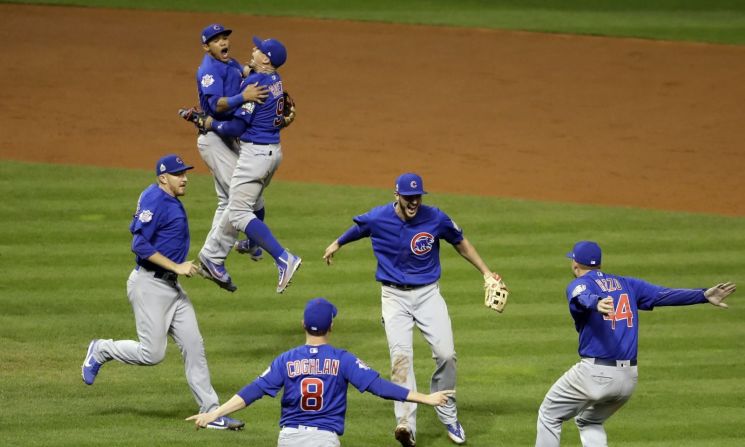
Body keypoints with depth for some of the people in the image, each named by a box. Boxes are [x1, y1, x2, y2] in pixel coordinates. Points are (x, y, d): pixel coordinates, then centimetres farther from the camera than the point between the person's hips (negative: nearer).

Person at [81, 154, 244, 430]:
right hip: (149, 284, -10)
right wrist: (176, 267, -22)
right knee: (152, 353, -8)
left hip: (171, 286, 10)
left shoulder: (171, 201, 14)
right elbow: (140, 245, -23)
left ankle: (211, 411, 4)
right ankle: (101, 351, 17)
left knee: (193, 346, 4)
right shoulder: (154, 200, -16)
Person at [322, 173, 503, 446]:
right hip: (394, 296, -1)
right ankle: (406, 424, -28)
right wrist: (337, 244, 33)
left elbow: (460, 244, 8)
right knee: (401, 355, -19)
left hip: (428, 293, 1)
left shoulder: (436, 219, -10)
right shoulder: (376, 219, -9)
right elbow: (357, 229, 16)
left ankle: (448, 416, 15)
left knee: (445, 354, -10)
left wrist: (486, 273, 7)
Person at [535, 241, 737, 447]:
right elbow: (665, 294, 4)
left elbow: (585, 298, -28)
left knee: (549, 416, 10)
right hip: (629, 377, 6)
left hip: (594, 374, -6)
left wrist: (596, 304, -50)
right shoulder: (627, 284, 15)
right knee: (589, 421, 27)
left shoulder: (579, 285, -3)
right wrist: (704, 295, -1)